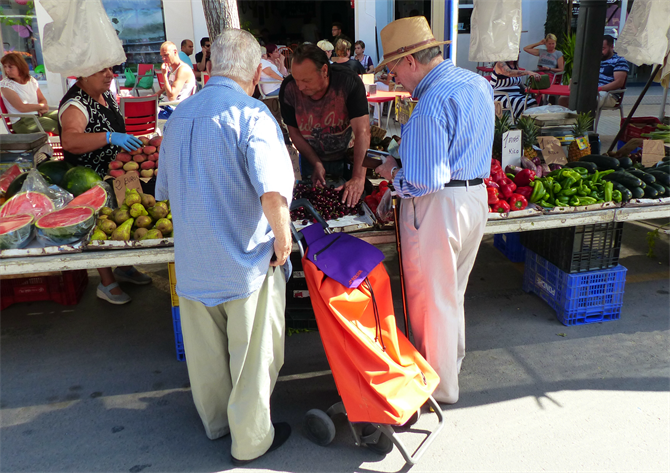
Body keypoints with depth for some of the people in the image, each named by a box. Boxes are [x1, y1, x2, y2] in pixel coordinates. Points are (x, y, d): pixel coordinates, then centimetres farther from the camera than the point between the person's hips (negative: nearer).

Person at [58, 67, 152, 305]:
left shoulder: (105, 93, 3)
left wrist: (128, 145, 18)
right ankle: (106, 284, 19)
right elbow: (70, 141, -45)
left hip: (115, 174, 9)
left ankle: (123, 267, 39)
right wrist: (110, 137, -53)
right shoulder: (76, 105, -27)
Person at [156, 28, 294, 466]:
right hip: (247, 262, -6)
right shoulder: (251, 114, -17)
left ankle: (217, 421, 45)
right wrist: (283, 240, -16)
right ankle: (251, 441, 30)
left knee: (205, 351, 23)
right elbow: (272, 194, -32)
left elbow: (165, 191, 17)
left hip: (191, 262, 7)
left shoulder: (179, 116, 6)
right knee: (252, 358, 12)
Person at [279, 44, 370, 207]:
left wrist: (359, 177, -42)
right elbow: (294, 131, -9)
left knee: (350, 202, 11)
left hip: (347, 156, -2)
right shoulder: (288, 89, -23)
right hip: (311, 157, 2)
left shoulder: (349, 82, -30)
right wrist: (316, 164, -17)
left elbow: (362, 132, -34)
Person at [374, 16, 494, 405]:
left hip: (438, 207, -9)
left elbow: (424, 181, -27)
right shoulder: (478, 82, 8)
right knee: (454, 291, 24)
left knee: (432, 299, 7)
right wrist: (410, 156, 16)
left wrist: (393, 172, -8)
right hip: (477, 196, 9)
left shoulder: (432, 103, -23)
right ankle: (453, 360, 43)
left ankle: (440, 386, 24)